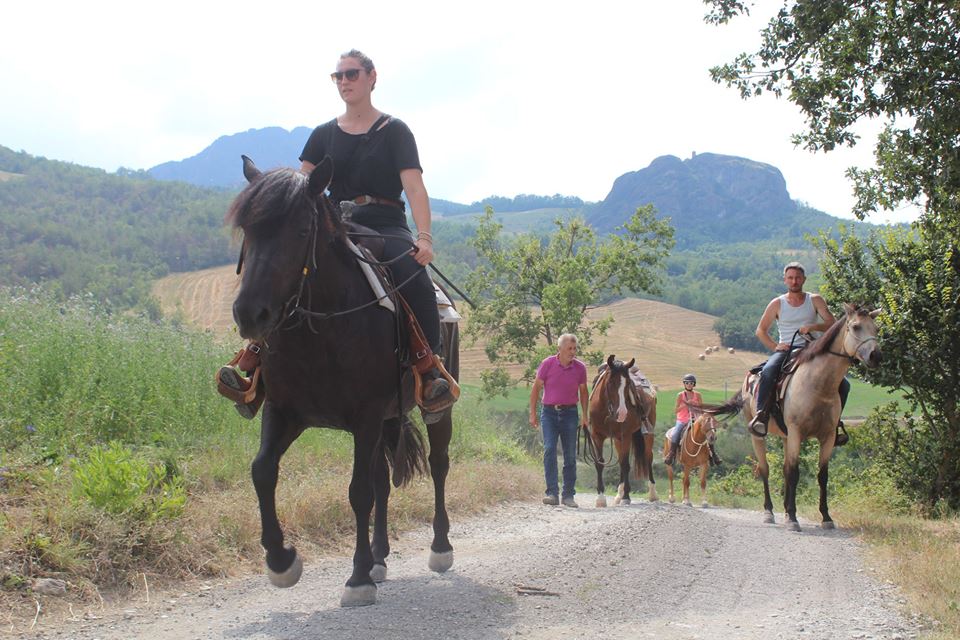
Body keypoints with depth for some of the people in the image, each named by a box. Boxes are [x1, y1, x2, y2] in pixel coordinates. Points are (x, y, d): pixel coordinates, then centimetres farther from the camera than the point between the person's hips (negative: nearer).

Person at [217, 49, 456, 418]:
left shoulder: (394, 131, 6)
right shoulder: (324, 135, 16)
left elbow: (414, 186, -7)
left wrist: (424, 237, -23)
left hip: (386, 226, -3)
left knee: (414, 278, -35)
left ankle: (430, 374, -30)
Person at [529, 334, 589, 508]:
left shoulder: (580, 368, -2)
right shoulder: (547, 364, -7)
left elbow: (583, 392, 10)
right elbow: (536, 388, 0)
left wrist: (584, 415, 4)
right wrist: (533, 414, -2)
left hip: (570, 413, 2)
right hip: (549, 412, -2)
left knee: (570, 455, 4)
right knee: (549, 449, -15)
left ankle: (568, 495, 13)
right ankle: (552, 493, -15)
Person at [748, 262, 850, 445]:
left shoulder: (815, 300, 8)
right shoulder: (777, 304, 7)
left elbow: (832, 324, -1)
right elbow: (761, 330, 11)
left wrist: (812, 327, -19)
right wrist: (775, 346, -6)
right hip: (785, 350, -1)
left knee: (843, 384, -16)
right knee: (768, 373, -36)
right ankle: (761, 416, -36)